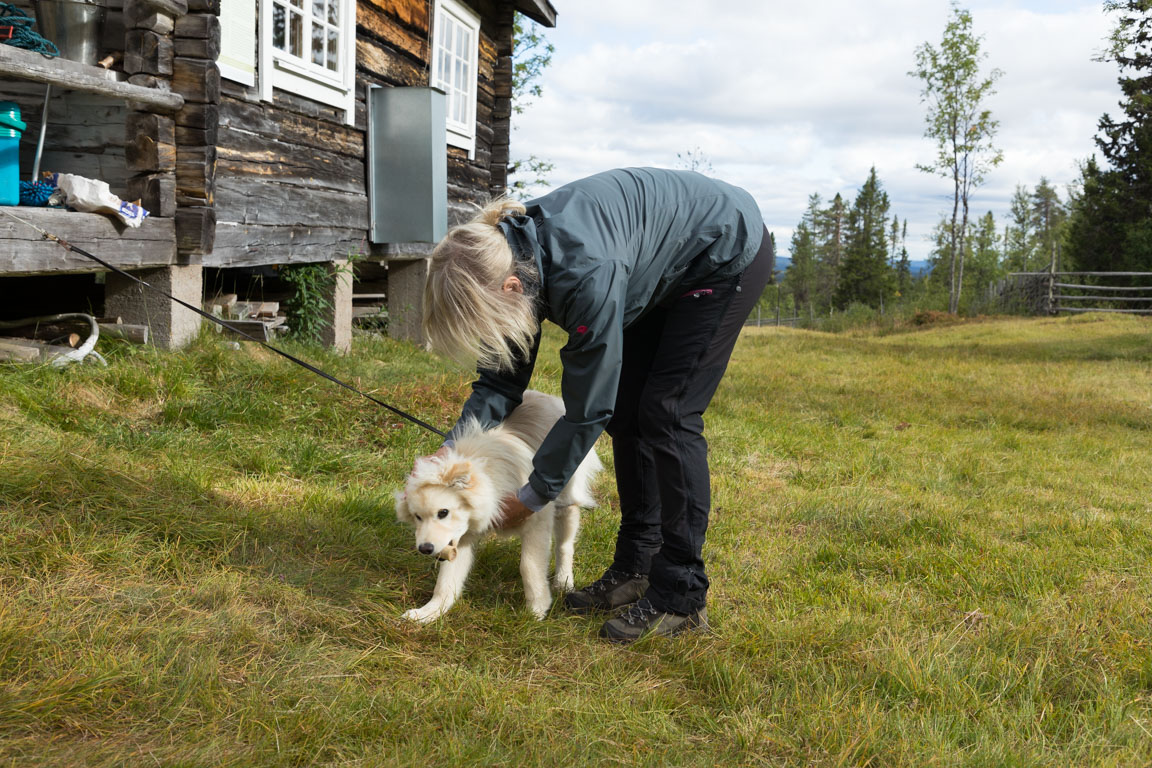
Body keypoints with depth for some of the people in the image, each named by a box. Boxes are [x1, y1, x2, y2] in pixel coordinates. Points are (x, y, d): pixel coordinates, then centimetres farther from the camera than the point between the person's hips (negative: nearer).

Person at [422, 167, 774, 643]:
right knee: (625, 411, 4)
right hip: (664, 273, 8)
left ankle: (680, 597, -7)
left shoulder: (586, 275, -40)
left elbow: (588, 407, -29)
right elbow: (501, 380, -4)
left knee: (667, 414, -13)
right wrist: (450, 450, -16)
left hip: (729, 254, -8)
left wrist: (534, 495, -18)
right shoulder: (511, 259, -15)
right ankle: (635, 567, 14)